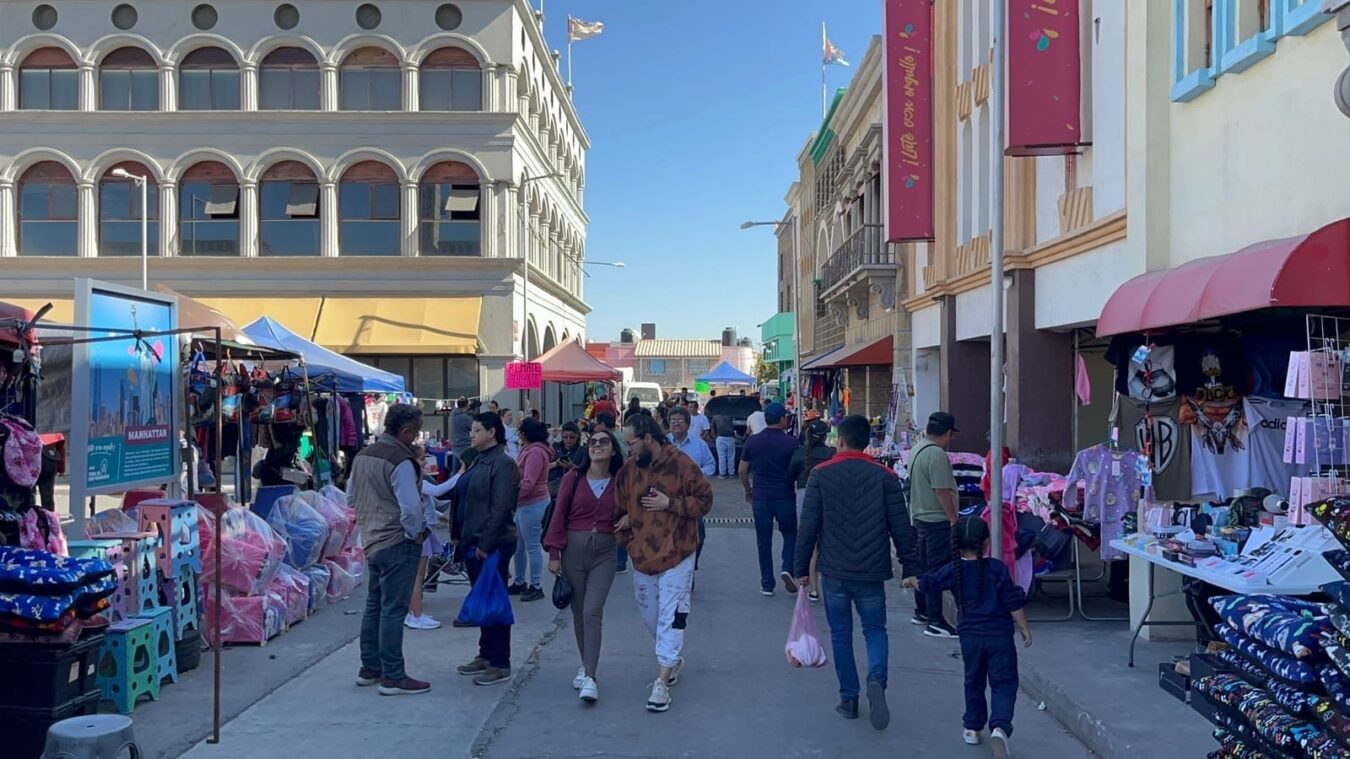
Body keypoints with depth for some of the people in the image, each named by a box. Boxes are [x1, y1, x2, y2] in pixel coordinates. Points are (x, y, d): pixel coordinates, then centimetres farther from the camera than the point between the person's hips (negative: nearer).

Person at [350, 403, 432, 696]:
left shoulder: (363, 455, 9)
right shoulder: (400, 461, -20)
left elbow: (353, 499, 18)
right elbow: (410, 506, -26)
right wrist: (416, 532, -10)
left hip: (371, 541, 9)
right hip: (397, 543, -9)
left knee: (374, 605, 18)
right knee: (393, 610, -4)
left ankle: (370, 668, 27)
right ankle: (393, 677, 1)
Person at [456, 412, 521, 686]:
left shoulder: (503, 463, -14)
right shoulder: (479, 461, 14)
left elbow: (500, 508, -20)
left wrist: (485, 543, -20)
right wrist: (464, 538, 13)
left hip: (493, 545, -9)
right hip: (473, 542, 9)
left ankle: (500, 664, 5)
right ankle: (485, 655, 27)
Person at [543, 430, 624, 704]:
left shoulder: (619, 482, 1)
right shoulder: (573, 478, -1)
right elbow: (558, 516, 1)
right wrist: (554, 554, -2)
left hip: (605, 551, -1)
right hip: (574, 548, 1)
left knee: (592, 611, -12)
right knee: (578, 612, 9)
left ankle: (590, 677, -11)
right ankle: (586, 665, 26)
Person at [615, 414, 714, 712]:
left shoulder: (681, 464, -11)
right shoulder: (628, 469, 2)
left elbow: (704, 501, -8)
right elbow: (619, 508, 13)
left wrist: (669, 503, -18)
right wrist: (628, 541, 1)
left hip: (676, 556, -5)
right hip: (642, 558, 5)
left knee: (671, 617, -6)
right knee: (650, 616, 16)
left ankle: (663, 682, -2)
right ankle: (674, 659, 39)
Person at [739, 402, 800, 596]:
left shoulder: (753, 441, 0)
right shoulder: (791, 442, -7)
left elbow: (743, 470, 6)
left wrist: (748, 489, 21)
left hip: (761, 497, 1)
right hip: (785, 497, -1)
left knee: (764, 540, 9)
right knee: (790, 534, 17)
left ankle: (767, 584, 12)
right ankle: (787, 569, -6)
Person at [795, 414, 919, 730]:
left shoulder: (820, 474, -5)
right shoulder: (884, 476, -3)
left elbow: (808, 526, -4)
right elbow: (900, 527, -2)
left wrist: (802, 567, 4)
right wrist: (910, 568, 6)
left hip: (833, 571, 0)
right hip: (871, 572, 1)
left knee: (840, 633, 13)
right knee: (875, 629, 13)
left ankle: (848, 699, 15)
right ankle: (876, 680, -13)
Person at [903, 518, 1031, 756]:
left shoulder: (953, 571, -1)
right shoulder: (997, 568, -9)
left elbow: (927, 583, 9)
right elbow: (1014, 602, -8)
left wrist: (911, 581, 30)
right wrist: (1024, 628, 3)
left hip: (970, 636, 3)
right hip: (1000, 636, -3)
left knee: (974, 682, 20)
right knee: (1004, 683, 0)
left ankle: (973, 728, 27)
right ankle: (1000, 726, -20)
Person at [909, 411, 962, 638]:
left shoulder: (917, 450, 11)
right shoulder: (937, 454, -20)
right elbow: (942, 491, -23)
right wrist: (953, 518, -17)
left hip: (920, 516, 10)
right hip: (938, 520, -10)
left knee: (922, 566, 18)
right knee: (936, 571, -7)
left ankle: (921, 612, 29)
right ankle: (935, 622, -5)